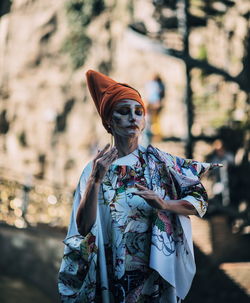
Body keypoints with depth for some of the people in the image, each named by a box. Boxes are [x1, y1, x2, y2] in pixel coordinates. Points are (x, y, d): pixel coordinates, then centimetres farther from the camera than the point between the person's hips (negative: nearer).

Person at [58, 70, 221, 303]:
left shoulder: (158, 161, -1)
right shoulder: (95, 167, -1)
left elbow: (200, 201, -1)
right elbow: (83, 227, -9)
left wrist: (164, 204, -19)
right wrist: (95, 180, -21)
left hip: (156, 270, 0)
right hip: (111, 277, 0)